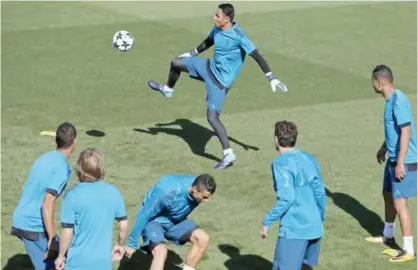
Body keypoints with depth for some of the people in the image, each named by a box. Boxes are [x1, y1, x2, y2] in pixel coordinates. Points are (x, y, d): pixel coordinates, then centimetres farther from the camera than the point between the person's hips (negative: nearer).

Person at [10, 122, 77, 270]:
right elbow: (47, 205, -23)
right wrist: (52, 238, -19)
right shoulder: (62, 167, -16)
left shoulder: (45, 157, 10)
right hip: (33, 225, -8)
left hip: (20, 219, 8)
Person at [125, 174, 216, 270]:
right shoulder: (169, 192, -36)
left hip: (174, 220, 7)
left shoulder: (198, 187, -16)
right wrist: (132, 243, -18)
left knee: (202, 238, -8)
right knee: (161, 251, -30)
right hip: (153, 221, -7)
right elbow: (144, 216, -25)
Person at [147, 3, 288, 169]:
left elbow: (256, 56, -27)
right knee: (176, 63, 13)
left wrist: (272, 79, -31)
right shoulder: (217, 29, -3)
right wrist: (190, 54, 32)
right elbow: (207, 43, 19)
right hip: (209, 67, 8)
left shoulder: (238, 36, -28)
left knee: (212, 117, -13)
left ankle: (229, 155, -6)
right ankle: (167, 89, 46)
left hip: (221, 81, -8)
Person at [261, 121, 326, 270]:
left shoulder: (281, 163, -11)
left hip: (294, 229, -8)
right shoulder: (310, 159, 11)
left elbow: (286, 199, -19)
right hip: (315, 227, 8)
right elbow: (320, 194, 14)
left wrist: (267, 222, -12)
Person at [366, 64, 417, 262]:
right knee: (388, 196, 23)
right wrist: (384, 148, 34)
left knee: (399, 203, -9)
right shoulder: (390, 99, 8)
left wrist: (400, 162, -26)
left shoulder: (398, 100, -22)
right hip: (393, 159, 10)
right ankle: (388, 236, 42)